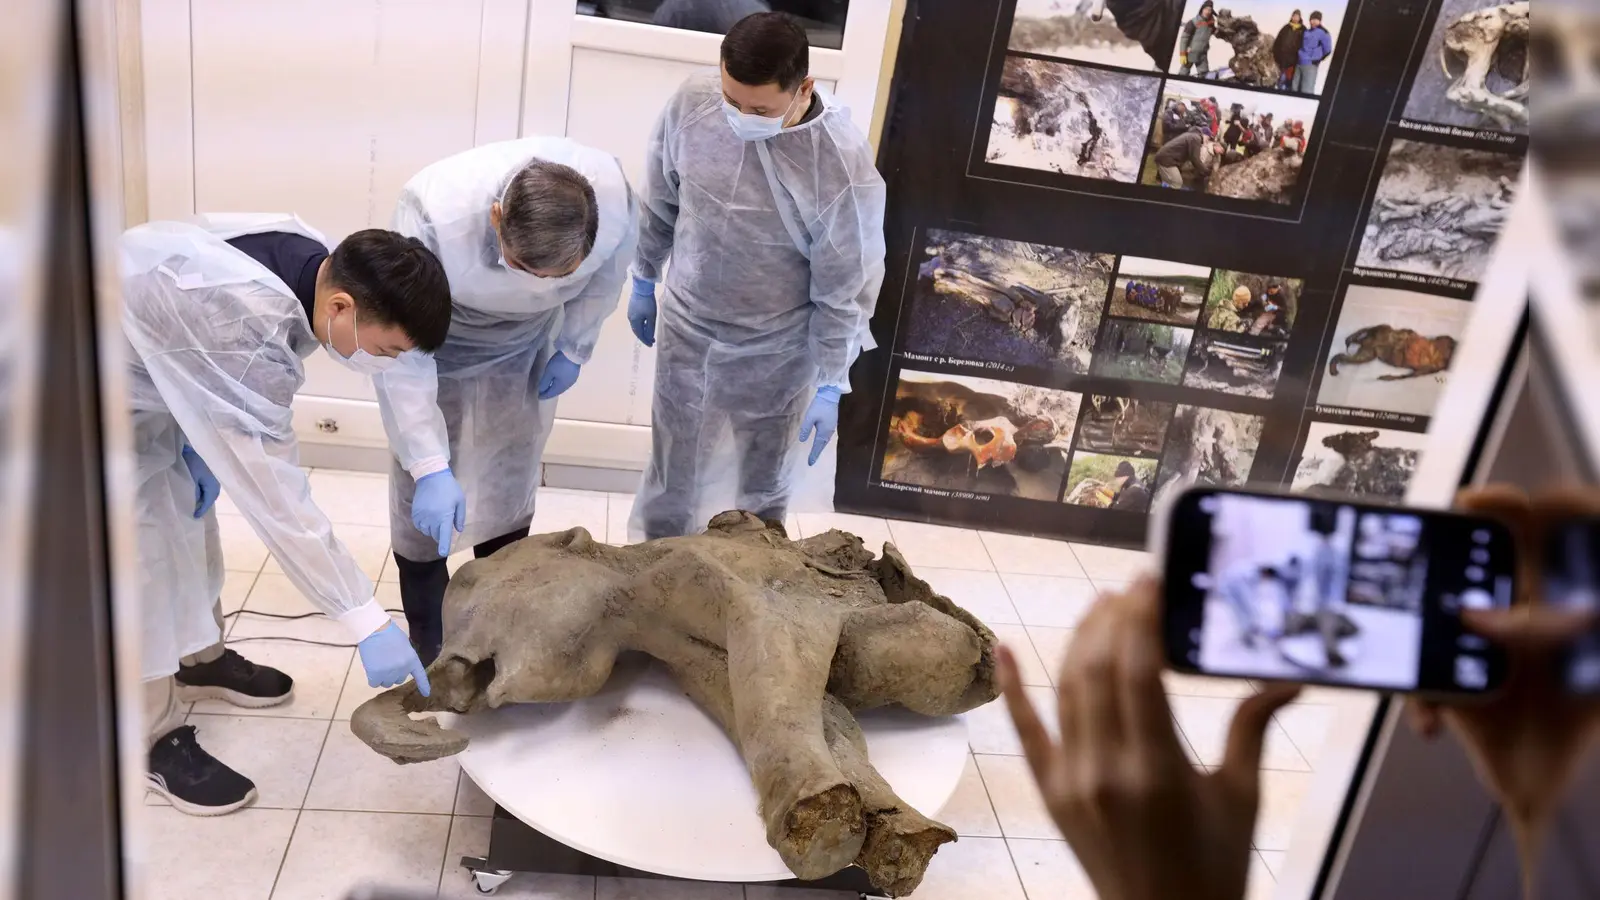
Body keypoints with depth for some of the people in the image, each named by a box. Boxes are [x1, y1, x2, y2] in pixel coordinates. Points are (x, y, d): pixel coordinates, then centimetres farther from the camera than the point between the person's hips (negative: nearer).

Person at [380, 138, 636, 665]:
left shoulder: (614, 198, -32)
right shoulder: (434, 213, -43)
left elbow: (608, 271, -7)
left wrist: (574, 348, -1)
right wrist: (430, 467, -43)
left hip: (525, 344, 3)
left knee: (513, 486, 12)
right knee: (423, 496, -2)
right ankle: (428, 654, 14)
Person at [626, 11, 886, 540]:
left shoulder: (842, 164, -29)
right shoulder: (692, 102, -17)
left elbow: (846, 288, -17)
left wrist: (830, 384, -12)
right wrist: (644, 280, 13)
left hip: (774, 354, -3)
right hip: (685, 328, 3)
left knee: (759, 492, 17)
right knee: (671, 476, 20)